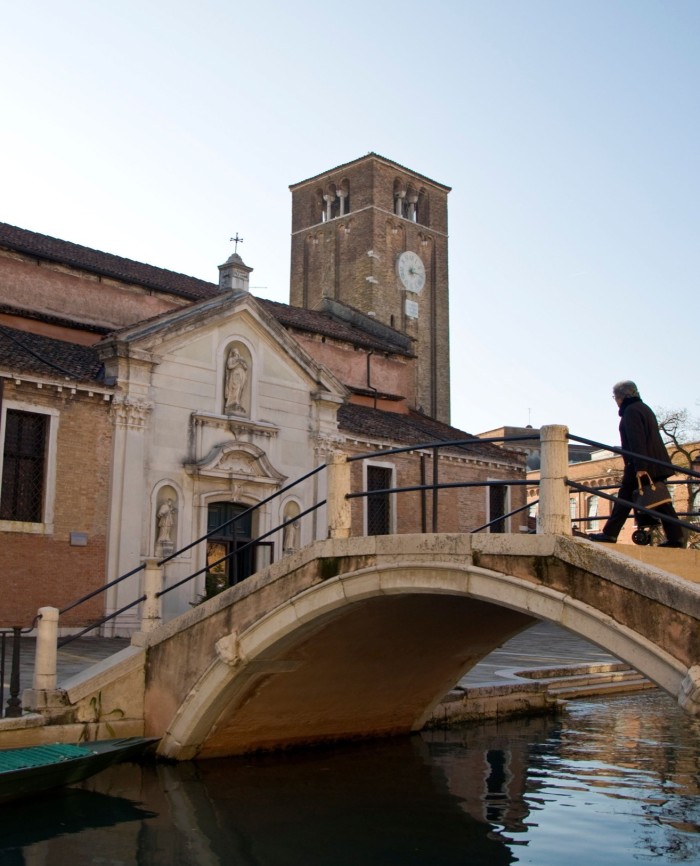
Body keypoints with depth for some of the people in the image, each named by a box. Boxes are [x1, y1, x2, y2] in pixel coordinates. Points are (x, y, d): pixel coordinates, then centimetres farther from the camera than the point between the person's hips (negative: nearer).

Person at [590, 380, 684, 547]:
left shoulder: (631, 411, -10)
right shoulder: (644, 408, 21)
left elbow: (637, 440, -19)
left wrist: (640, 466, -24)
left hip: (642, 465, -9)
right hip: (657, 463, 9)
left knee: (625, 497, -4)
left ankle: (610, 533, -1)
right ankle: (675, 537, 1)